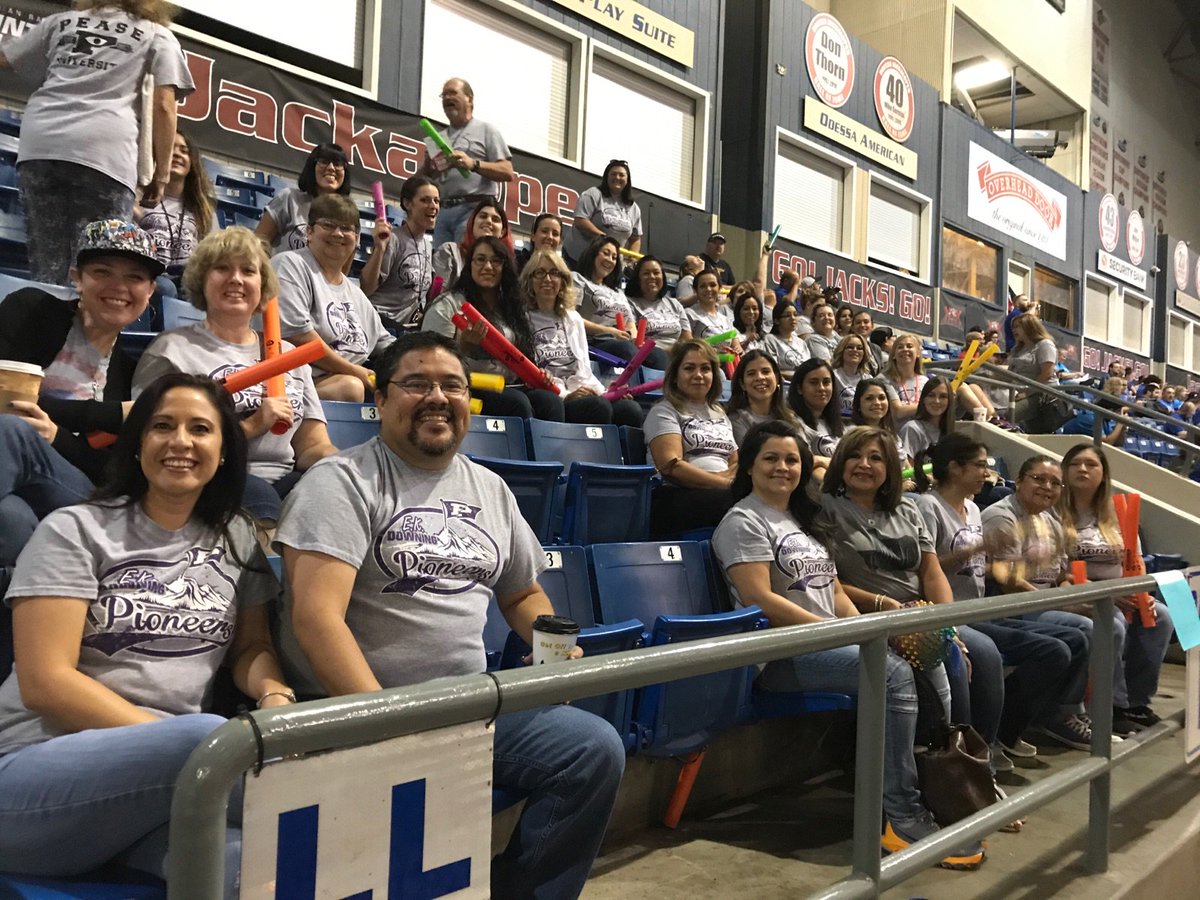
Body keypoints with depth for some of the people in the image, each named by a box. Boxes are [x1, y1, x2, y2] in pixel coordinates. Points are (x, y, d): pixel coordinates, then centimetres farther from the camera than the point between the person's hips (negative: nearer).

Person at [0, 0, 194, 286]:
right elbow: (164, 106, 6)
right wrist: (161, 174, 7)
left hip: (38, 146, 4)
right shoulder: (158, 36, 20)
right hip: (104, 153, -4)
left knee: (47, 269, 3)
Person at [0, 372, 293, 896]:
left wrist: (277, 697, -9)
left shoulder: (236, 539, 13)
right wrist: (180, 740, -17)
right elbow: (45, 682, -8)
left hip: (166, 783, 2)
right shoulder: (75, 531, 0)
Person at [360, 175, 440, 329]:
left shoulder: (427, 242, 11)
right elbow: (365, 289, -20)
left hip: (411, 326, 8)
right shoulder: (393, 240, -12)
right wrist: (380, 248, -28)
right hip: (383, 322, -8)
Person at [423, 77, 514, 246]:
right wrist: (427, 168, 2)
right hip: (443, 211, 5)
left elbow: (508, 173, -2)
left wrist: (473, 164, -15)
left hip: (474, 209, -5)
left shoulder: (486, 130, 10)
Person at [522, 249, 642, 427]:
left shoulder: (574, 319, 23)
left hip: (582, 395, 5)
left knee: (630, 409, -26)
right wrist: (563, 395, -19)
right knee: (598, 407, -35)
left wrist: (604, 392, 0)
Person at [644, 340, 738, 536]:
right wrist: (726, 484, -14)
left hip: (722, 493, 6)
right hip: (677, 497, -6)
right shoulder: (664, 412, 6)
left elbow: (736, 463, 23)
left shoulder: (719, 414, 28)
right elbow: (671, 466, -9)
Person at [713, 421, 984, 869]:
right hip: (782, 653, -8)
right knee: (894, 674, -28)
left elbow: (835, 592, 19)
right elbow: (761, 601, -16)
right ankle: (901, 816, -22)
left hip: (828, 643, 8)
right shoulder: (743, 522, -4)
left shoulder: (805, 521, 22)